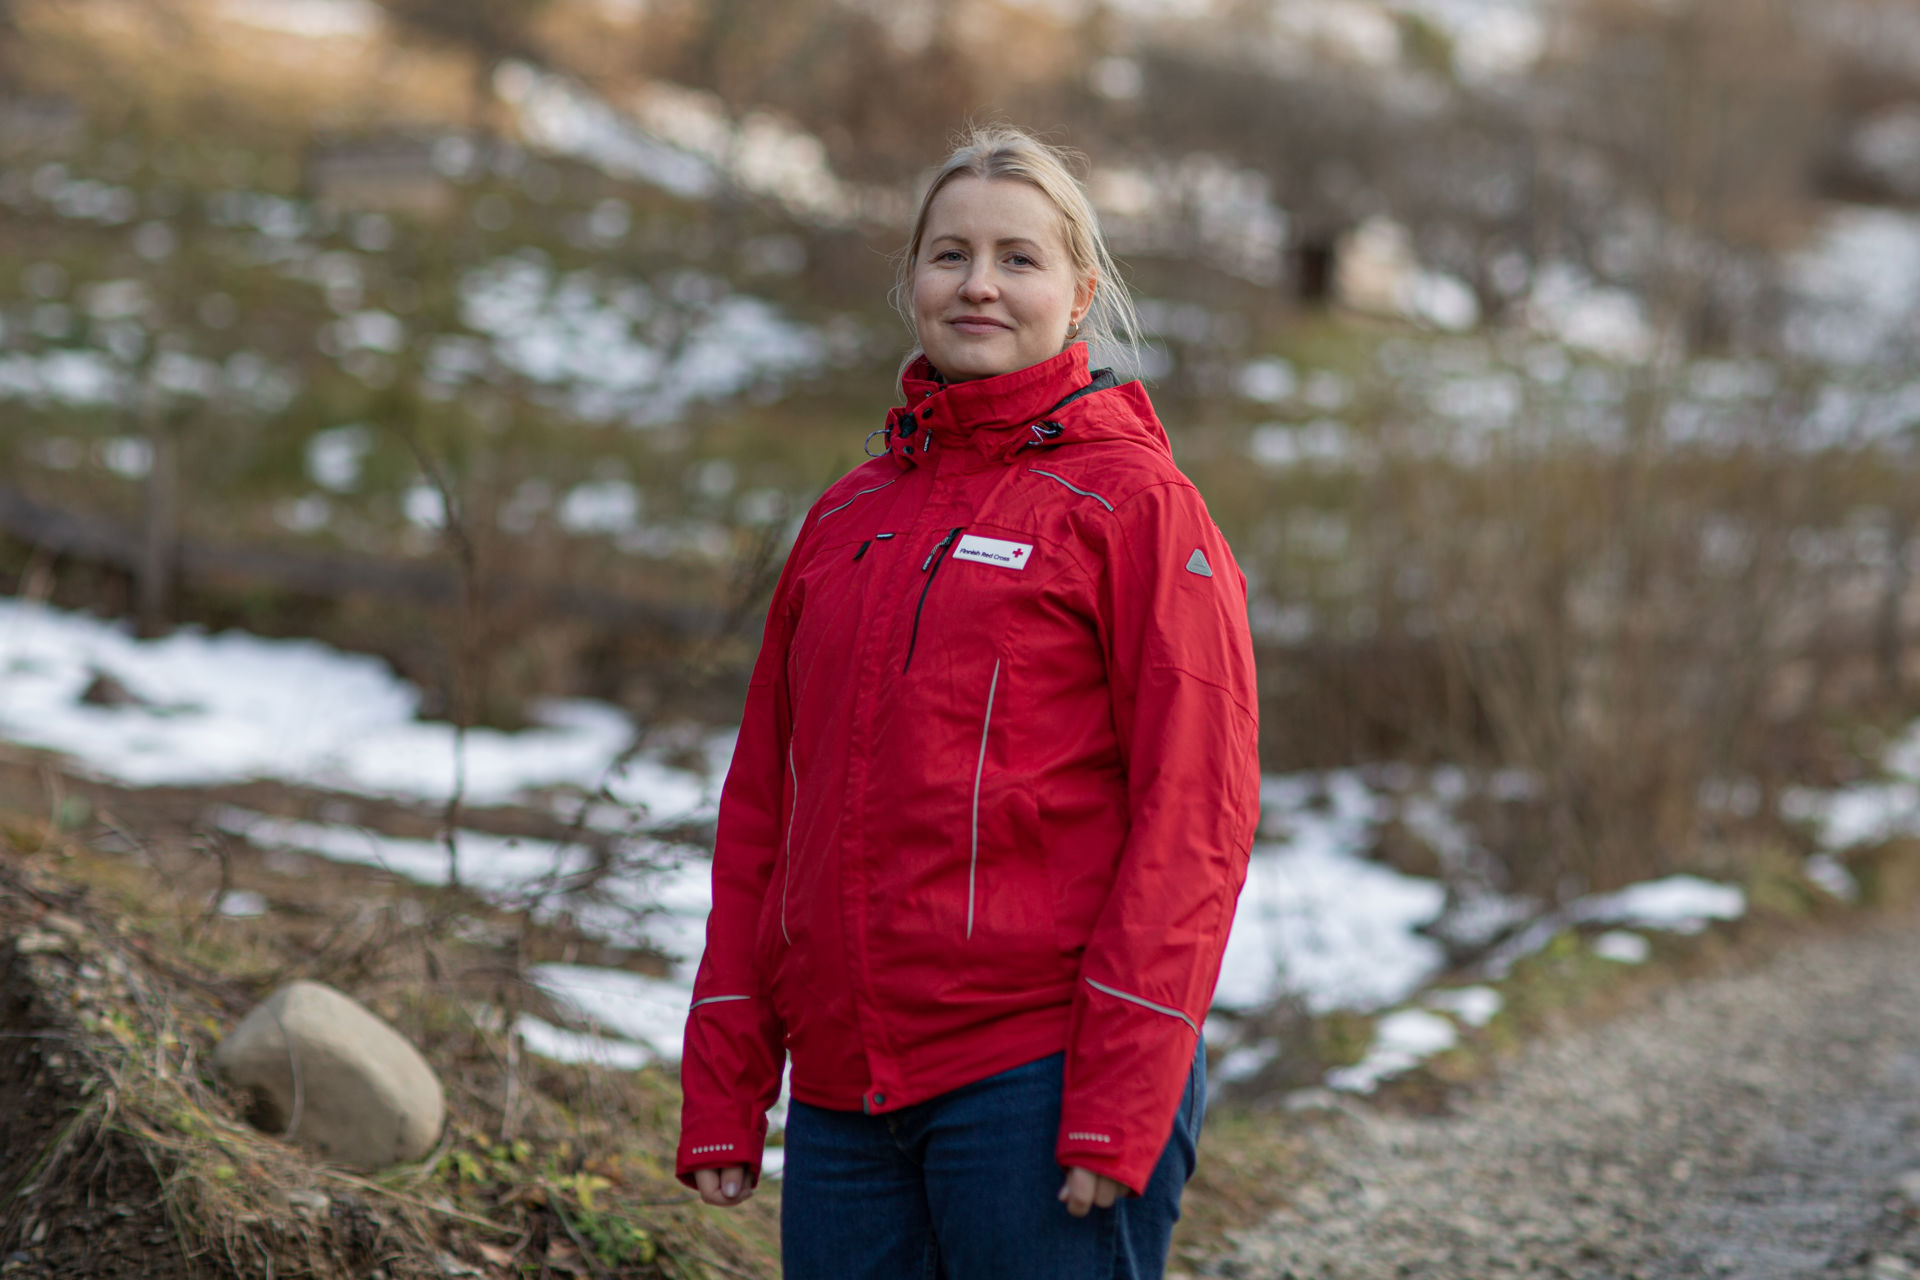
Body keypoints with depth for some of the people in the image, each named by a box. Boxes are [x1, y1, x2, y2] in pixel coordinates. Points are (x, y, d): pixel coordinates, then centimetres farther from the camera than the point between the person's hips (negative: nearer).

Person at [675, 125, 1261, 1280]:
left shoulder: (1135, 501, -2)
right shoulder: (847, 517, 15)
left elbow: (1195, 811, -9)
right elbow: (762, 804, 16)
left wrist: (1120, 1106, -15)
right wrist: (722, 1089, 10)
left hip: (1041, 1069, -5)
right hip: (845, 1093, 5)